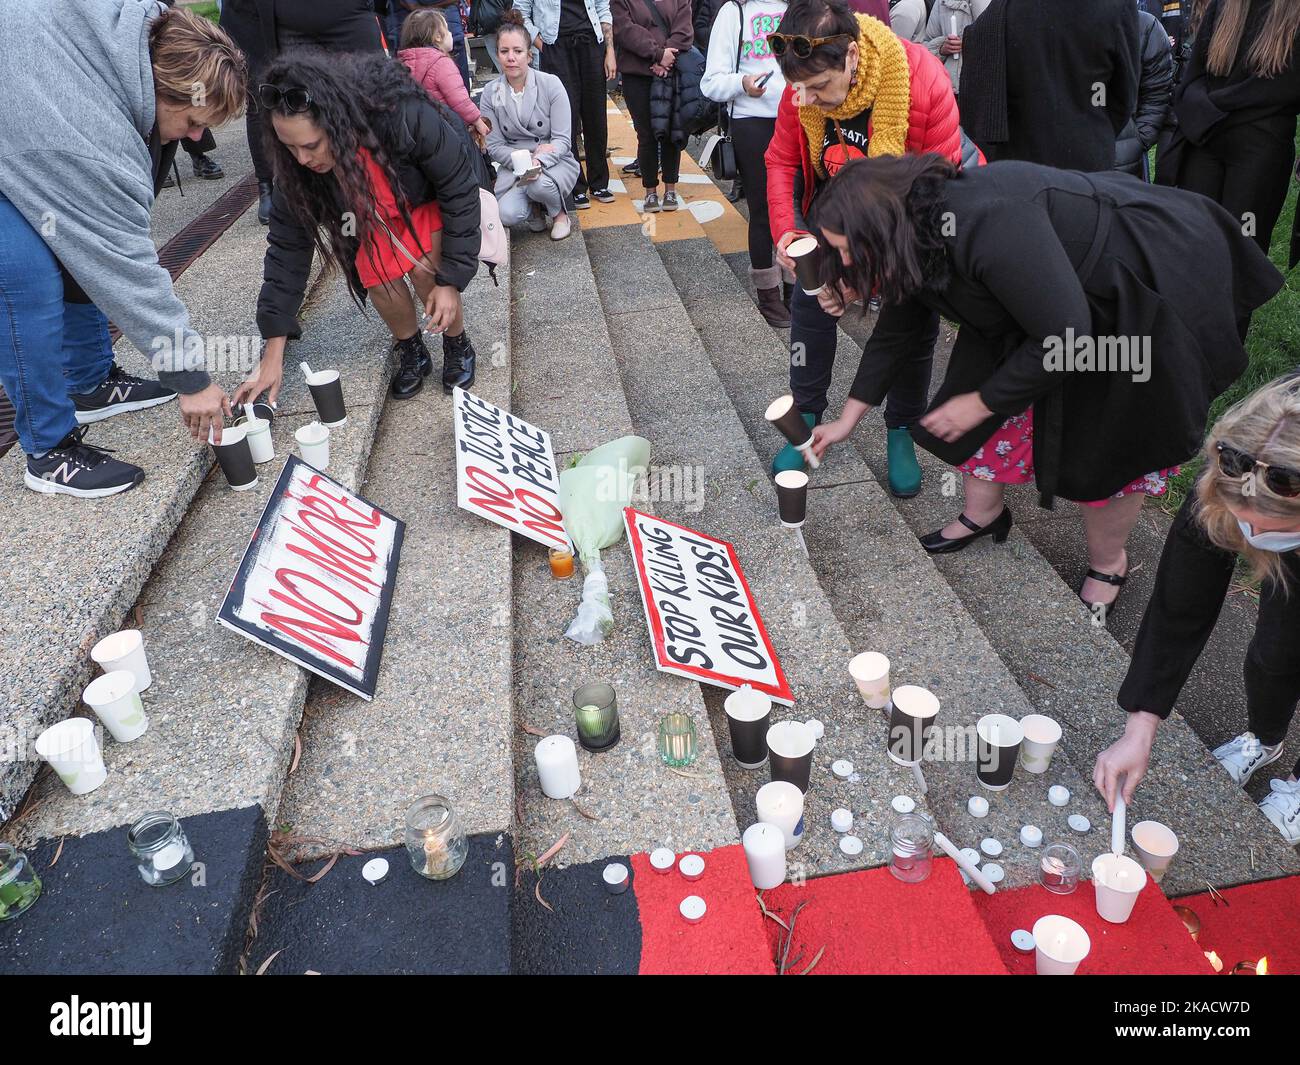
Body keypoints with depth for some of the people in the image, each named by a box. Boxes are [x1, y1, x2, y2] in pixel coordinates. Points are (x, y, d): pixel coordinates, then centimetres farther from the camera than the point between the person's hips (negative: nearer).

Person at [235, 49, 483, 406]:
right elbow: (288, 243, -22)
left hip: (434, 193, -3)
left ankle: (458, 345, 2)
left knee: (424, 266, -26)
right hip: (379, 208, 3)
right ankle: (411, 350, 7)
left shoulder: (407, 118, -41)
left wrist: (451, 279, -25)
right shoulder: (297, 162, -28)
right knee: (376, 274, -21)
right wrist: (273, 353, -24)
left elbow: (460, 191, -27)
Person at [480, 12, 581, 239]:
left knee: (538, 184, -37)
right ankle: (535, 209, 11)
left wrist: (539, 160, -29)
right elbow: (495, 145, -3)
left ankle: (559, 213, 0)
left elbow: (562, 140, -10)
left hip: (554, 161, -1)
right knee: (507, 215, -27)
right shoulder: (490, 94, -3)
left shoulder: (551, 84, -8)